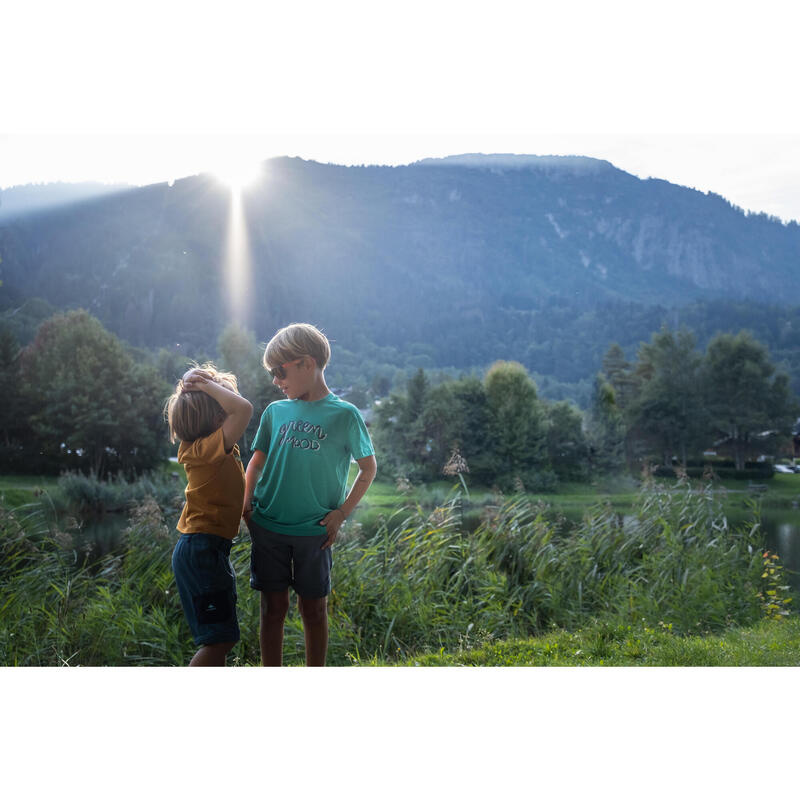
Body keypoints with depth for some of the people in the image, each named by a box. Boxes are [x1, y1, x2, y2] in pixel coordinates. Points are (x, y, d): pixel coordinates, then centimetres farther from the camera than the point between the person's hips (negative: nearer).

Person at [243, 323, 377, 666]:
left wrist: (341, 513, -5)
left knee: (314, 609, 8)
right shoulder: (275, 411, 7)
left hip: (314, 532, -2)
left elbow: (368, 468, 3)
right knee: (273, 608, 7)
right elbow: (257, 460, 16)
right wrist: (246, 502, 1)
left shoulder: (344, 414, -4)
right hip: (268, 527, 3)